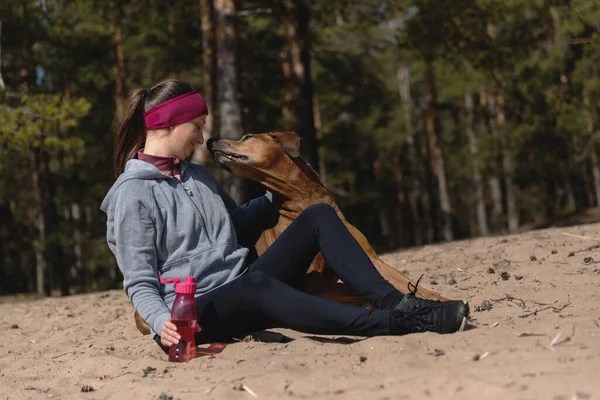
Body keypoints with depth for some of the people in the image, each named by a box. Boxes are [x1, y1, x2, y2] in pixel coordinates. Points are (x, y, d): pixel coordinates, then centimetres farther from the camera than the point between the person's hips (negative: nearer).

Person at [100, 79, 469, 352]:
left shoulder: (197, 175, 17)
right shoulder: (132, 194, -6)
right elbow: (140, 283, -9)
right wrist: (162, 323, -28)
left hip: (243, 291, 8)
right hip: (197, 311, -8)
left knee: (318, 216, -6)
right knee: (255, 285, -41)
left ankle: (392, 301, -24)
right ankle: (391, 323, -48)